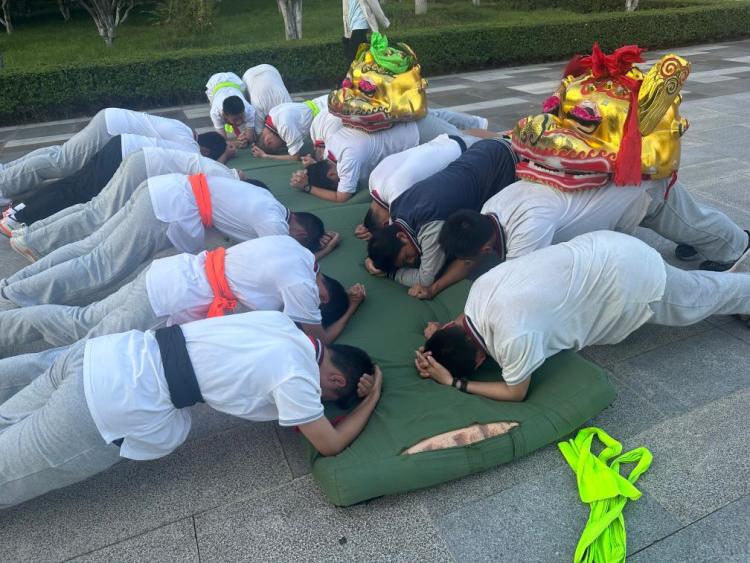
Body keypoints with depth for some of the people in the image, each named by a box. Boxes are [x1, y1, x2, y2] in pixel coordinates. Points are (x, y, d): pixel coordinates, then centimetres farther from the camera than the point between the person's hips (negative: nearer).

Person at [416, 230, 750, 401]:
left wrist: (454, 383, -20)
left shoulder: (514, 336, -34)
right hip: (600, 249, 7)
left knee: (699, 298, 23)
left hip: (630, 276, -7)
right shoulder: (480, 288, -12)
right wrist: (436, 346, -8)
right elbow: (464, 327, 8)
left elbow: (516, 392, -17)